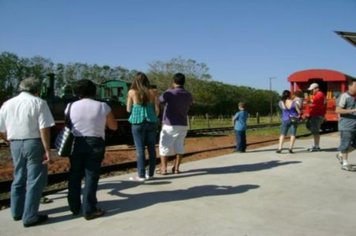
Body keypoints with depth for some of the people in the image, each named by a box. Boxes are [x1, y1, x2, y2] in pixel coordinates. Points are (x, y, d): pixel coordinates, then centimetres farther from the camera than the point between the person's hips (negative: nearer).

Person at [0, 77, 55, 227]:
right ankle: (30, 217, 5)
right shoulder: (38, 102, -7)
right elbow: (44, 128, -15)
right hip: (34, 143, -6)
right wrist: (47, 149, -12)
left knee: (19, 179, 19)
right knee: (35, 181, 2)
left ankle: (17, 212, 30)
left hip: (15, 144, 6)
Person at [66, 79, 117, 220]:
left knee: (74, 175, 14)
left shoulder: (71, 106, -2)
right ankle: (89, 210, 7)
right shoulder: (103, 106, -6)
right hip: (95, 143, -2)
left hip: (75, 143, 2)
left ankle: (74, 207, 25)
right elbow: (114, 126, 3)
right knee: (91, 176, 4)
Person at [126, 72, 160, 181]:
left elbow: (128, 109, 7)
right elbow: (157, 109, 4)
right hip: (151, 123, 3)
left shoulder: (132, 92, -2)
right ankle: (150, 174, 15)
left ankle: (141, 175, 1)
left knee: (140, 149, 0)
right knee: (152, 148, 9)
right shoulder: (153, 92, 3)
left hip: (138, 123, -3)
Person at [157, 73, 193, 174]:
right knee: (179, 146, 11)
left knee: (165, 146, 5)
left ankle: (163, 168, 6)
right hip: (183, 125, 4)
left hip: (169, 124, -4)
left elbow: (159, 100, 4)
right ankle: (176, 168, 11)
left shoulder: (169, 93, -13)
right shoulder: (189, 95, 3)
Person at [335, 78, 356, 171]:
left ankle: (341, 155, 31)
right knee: (345, 144, -1)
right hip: (346, 125, -8)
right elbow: (337, 110, -18)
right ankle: (345, 163, 10)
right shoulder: (344, 96, -10)